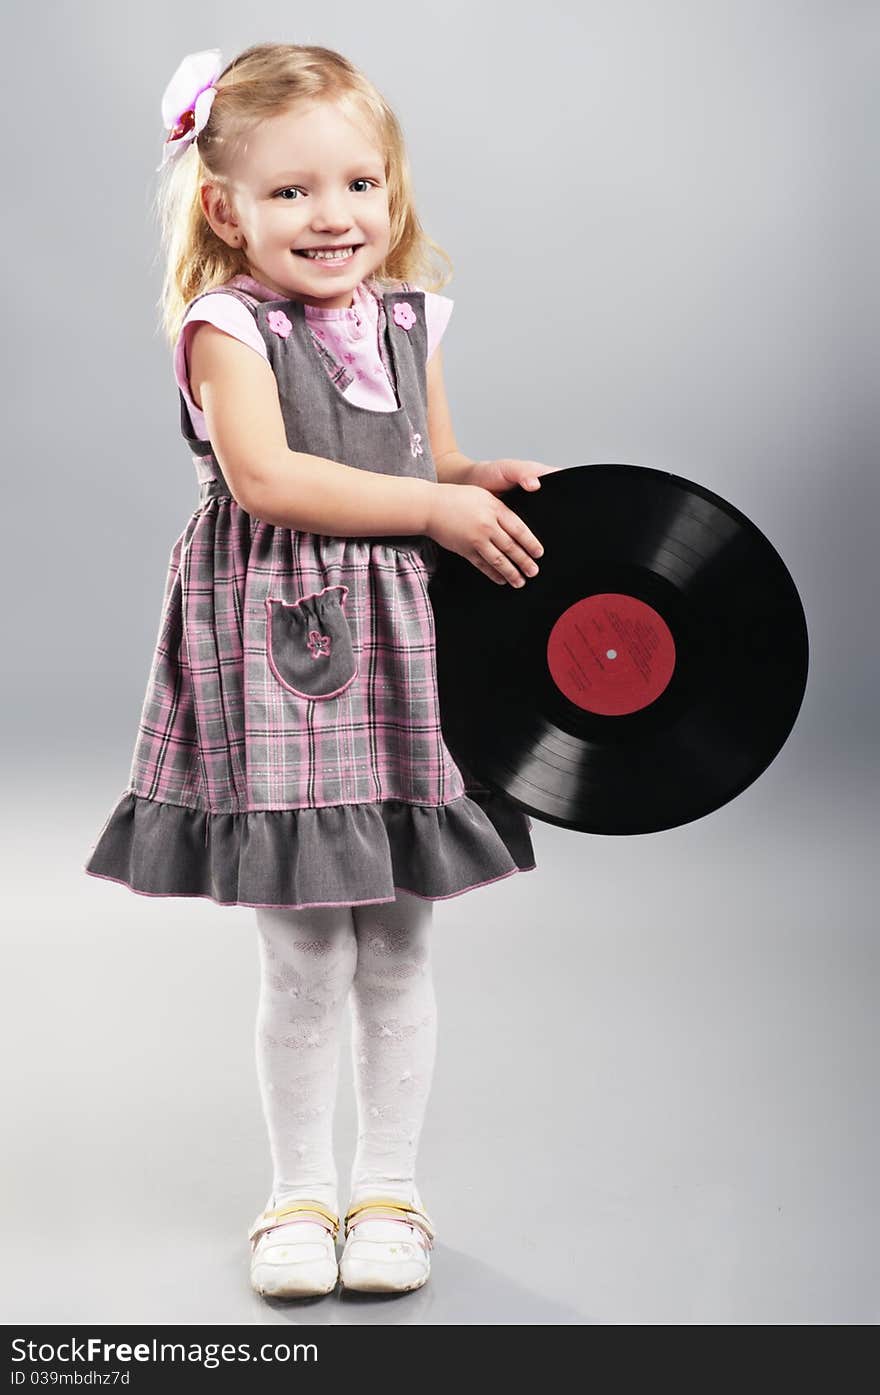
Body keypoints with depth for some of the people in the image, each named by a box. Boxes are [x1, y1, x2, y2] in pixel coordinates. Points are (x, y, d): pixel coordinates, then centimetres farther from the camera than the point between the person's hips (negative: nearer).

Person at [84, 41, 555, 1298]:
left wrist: (489, 483, -2)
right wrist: (435, 507, -19)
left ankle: (391, 1186, 27)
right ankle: (301, 1191, 24)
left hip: (402, 656, 5)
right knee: (305, 960, 3)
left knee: (399, 948, 11)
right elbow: (265, 476, -20)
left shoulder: (409, 321, 10)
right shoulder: (229, 326, -7)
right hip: (278, 656, -4)